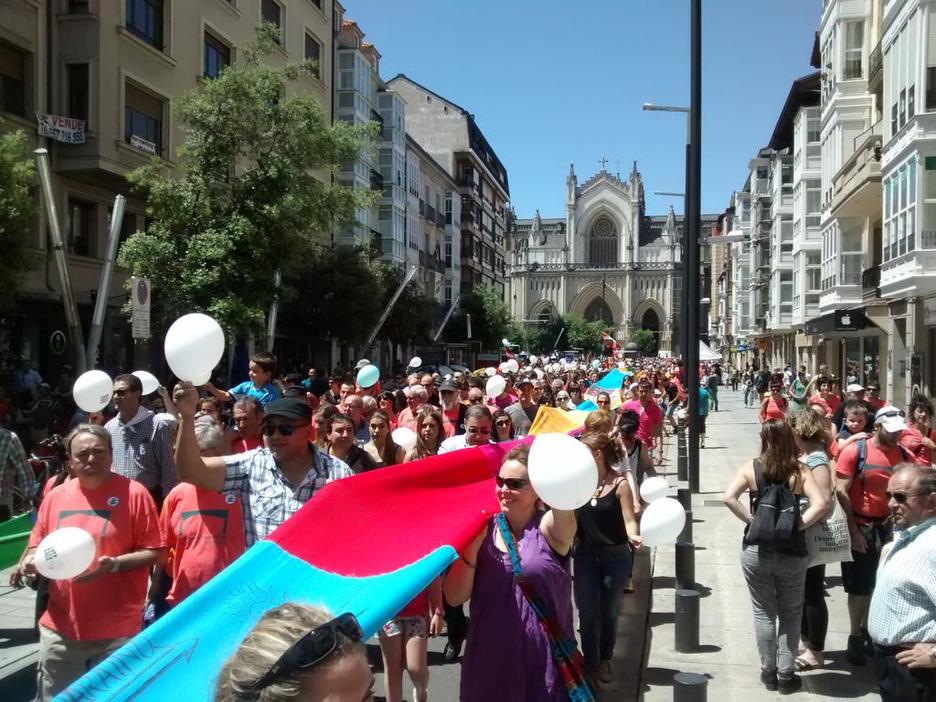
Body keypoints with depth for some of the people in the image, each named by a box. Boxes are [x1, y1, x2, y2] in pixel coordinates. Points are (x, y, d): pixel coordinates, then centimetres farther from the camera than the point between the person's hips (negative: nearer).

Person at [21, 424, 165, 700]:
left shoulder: (134, 493, -7)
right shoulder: (55, 496, 6)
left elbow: (154, 551, -7)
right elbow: (36, 547, 16)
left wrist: (115, 564, -21)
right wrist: (32, 560, -6)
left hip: (117, 630, -4)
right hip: (59, 627, 4)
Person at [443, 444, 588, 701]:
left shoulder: (549, 528, -7)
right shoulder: (483, 530, -1)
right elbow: (454, 597, -7)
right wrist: (471, 547, -19)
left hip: (546, 658, -2)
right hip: (490, 658, 2)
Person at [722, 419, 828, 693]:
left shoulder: (751, 468, -6)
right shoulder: (800, 471, -7)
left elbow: (728, 497, -17)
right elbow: (821, 504, -19)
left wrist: (751, 519, -9)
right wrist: (798, 524, -10)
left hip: (756, 550, 0)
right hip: (791, 552, 0)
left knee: (764, 613, 14)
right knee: (790, 614, 15)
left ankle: (769, 672, 21)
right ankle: (786, 675, 18)